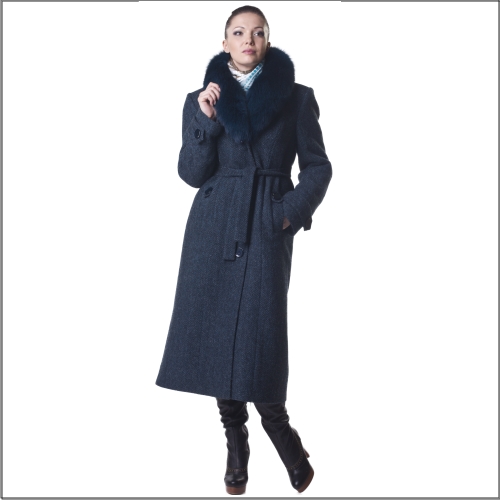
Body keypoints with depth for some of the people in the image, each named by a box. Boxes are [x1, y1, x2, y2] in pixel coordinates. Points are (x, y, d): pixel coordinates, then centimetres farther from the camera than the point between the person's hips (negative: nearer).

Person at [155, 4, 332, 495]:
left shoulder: (296, 98, 6)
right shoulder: (201, 99, 9)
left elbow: (317, 166, 7)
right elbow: (191, 173, 0)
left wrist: (291, 212, -7)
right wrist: (207, 119, -11)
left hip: (266, 229, -2)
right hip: (213, 228, 2)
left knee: (258, 338, -11)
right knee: (214, 333, 2)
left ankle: (280, 431, 12)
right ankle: (235, 445, 17)